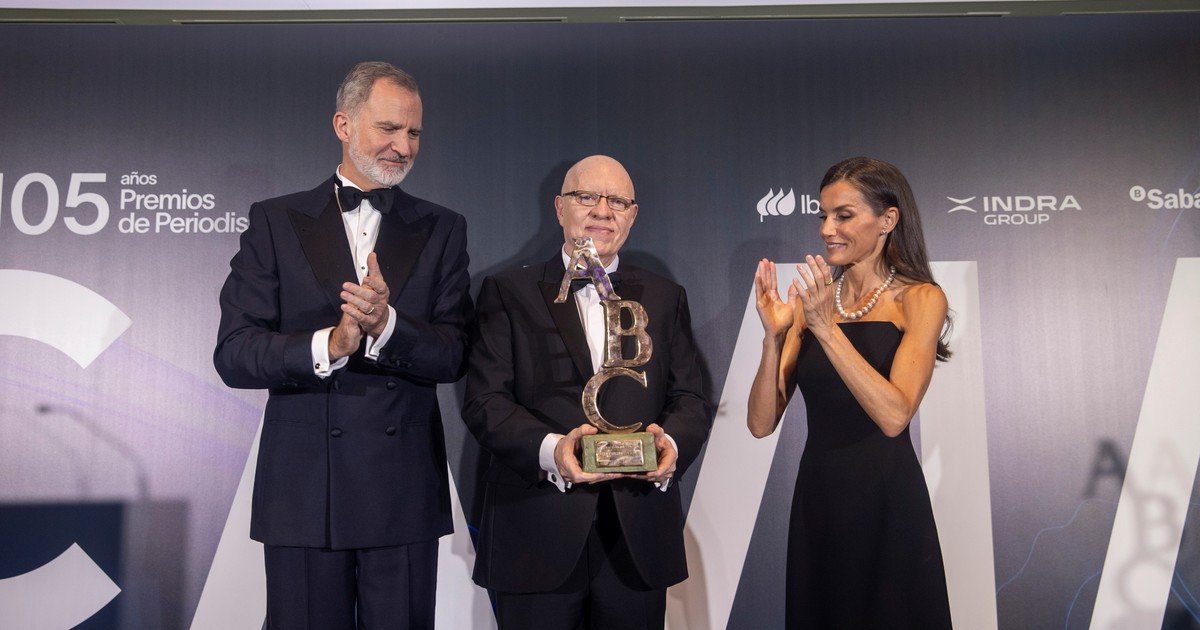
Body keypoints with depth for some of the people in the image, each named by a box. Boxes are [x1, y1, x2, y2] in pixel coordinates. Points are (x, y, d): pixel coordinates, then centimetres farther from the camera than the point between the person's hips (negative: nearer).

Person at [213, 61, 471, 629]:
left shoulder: (441, 230, 8)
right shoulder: (276, 221, 4)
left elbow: (452, 357, -1)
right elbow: (233, 354, -4)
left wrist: (386, 324, -20)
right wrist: (328, 346, -21)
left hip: (404, 492, 1)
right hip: (303, 491, -1)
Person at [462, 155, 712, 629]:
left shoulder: (665, 298, 14)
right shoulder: (507, 294, 5)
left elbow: (691, 400, 8)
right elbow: (483, 402, -4)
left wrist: (672, 443, -14)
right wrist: (550, 450, -21)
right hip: (537, 534, -2)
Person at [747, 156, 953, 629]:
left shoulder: (920, 300, -5)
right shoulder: (811, 300, 3)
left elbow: (894, 415, -20)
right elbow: (761, 423, -2)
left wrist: (825, 327, -23)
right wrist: (774, 336, -15)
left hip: (887, 507, -3)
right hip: (817, 502, 4)